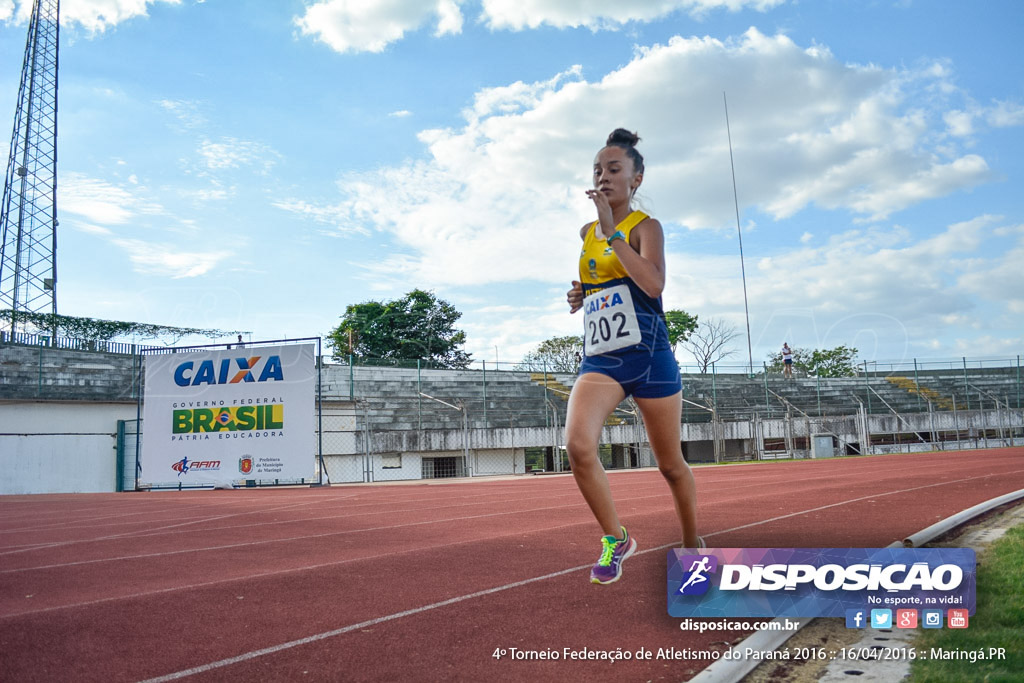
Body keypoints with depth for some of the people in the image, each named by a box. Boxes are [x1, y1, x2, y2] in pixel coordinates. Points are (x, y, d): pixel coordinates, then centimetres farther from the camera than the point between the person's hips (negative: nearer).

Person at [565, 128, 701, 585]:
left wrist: (612, 230, -23)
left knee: (670, 464, 9)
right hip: (598, 359, 4)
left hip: (647, 355, -4)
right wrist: (580, 295, 9)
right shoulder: (587, 233, 14)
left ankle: (692, 543, 35)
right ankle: (615, 539, 0)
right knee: (577, 445, -22)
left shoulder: (645, 226, -3)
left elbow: (653, 283, -22)